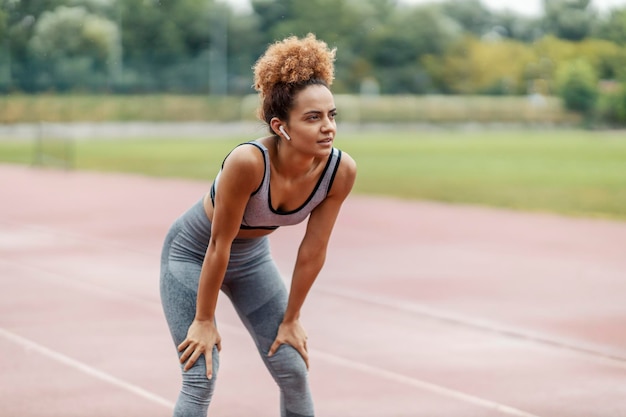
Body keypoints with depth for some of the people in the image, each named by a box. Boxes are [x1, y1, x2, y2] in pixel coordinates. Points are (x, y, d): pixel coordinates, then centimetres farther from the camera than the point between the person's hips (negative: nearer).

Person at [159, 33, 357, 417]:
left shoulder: (341, 170, -25)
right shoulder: (248, 162, -38)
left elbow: (313, 251, -13)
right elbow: (218, 245, -27)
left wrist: (291, 319, -4)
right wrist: (204, 321, -18)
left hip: (253, 256, 5)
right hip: (194, 253, -5)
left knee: (295, 373, 3)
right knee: (201, 377, -10)